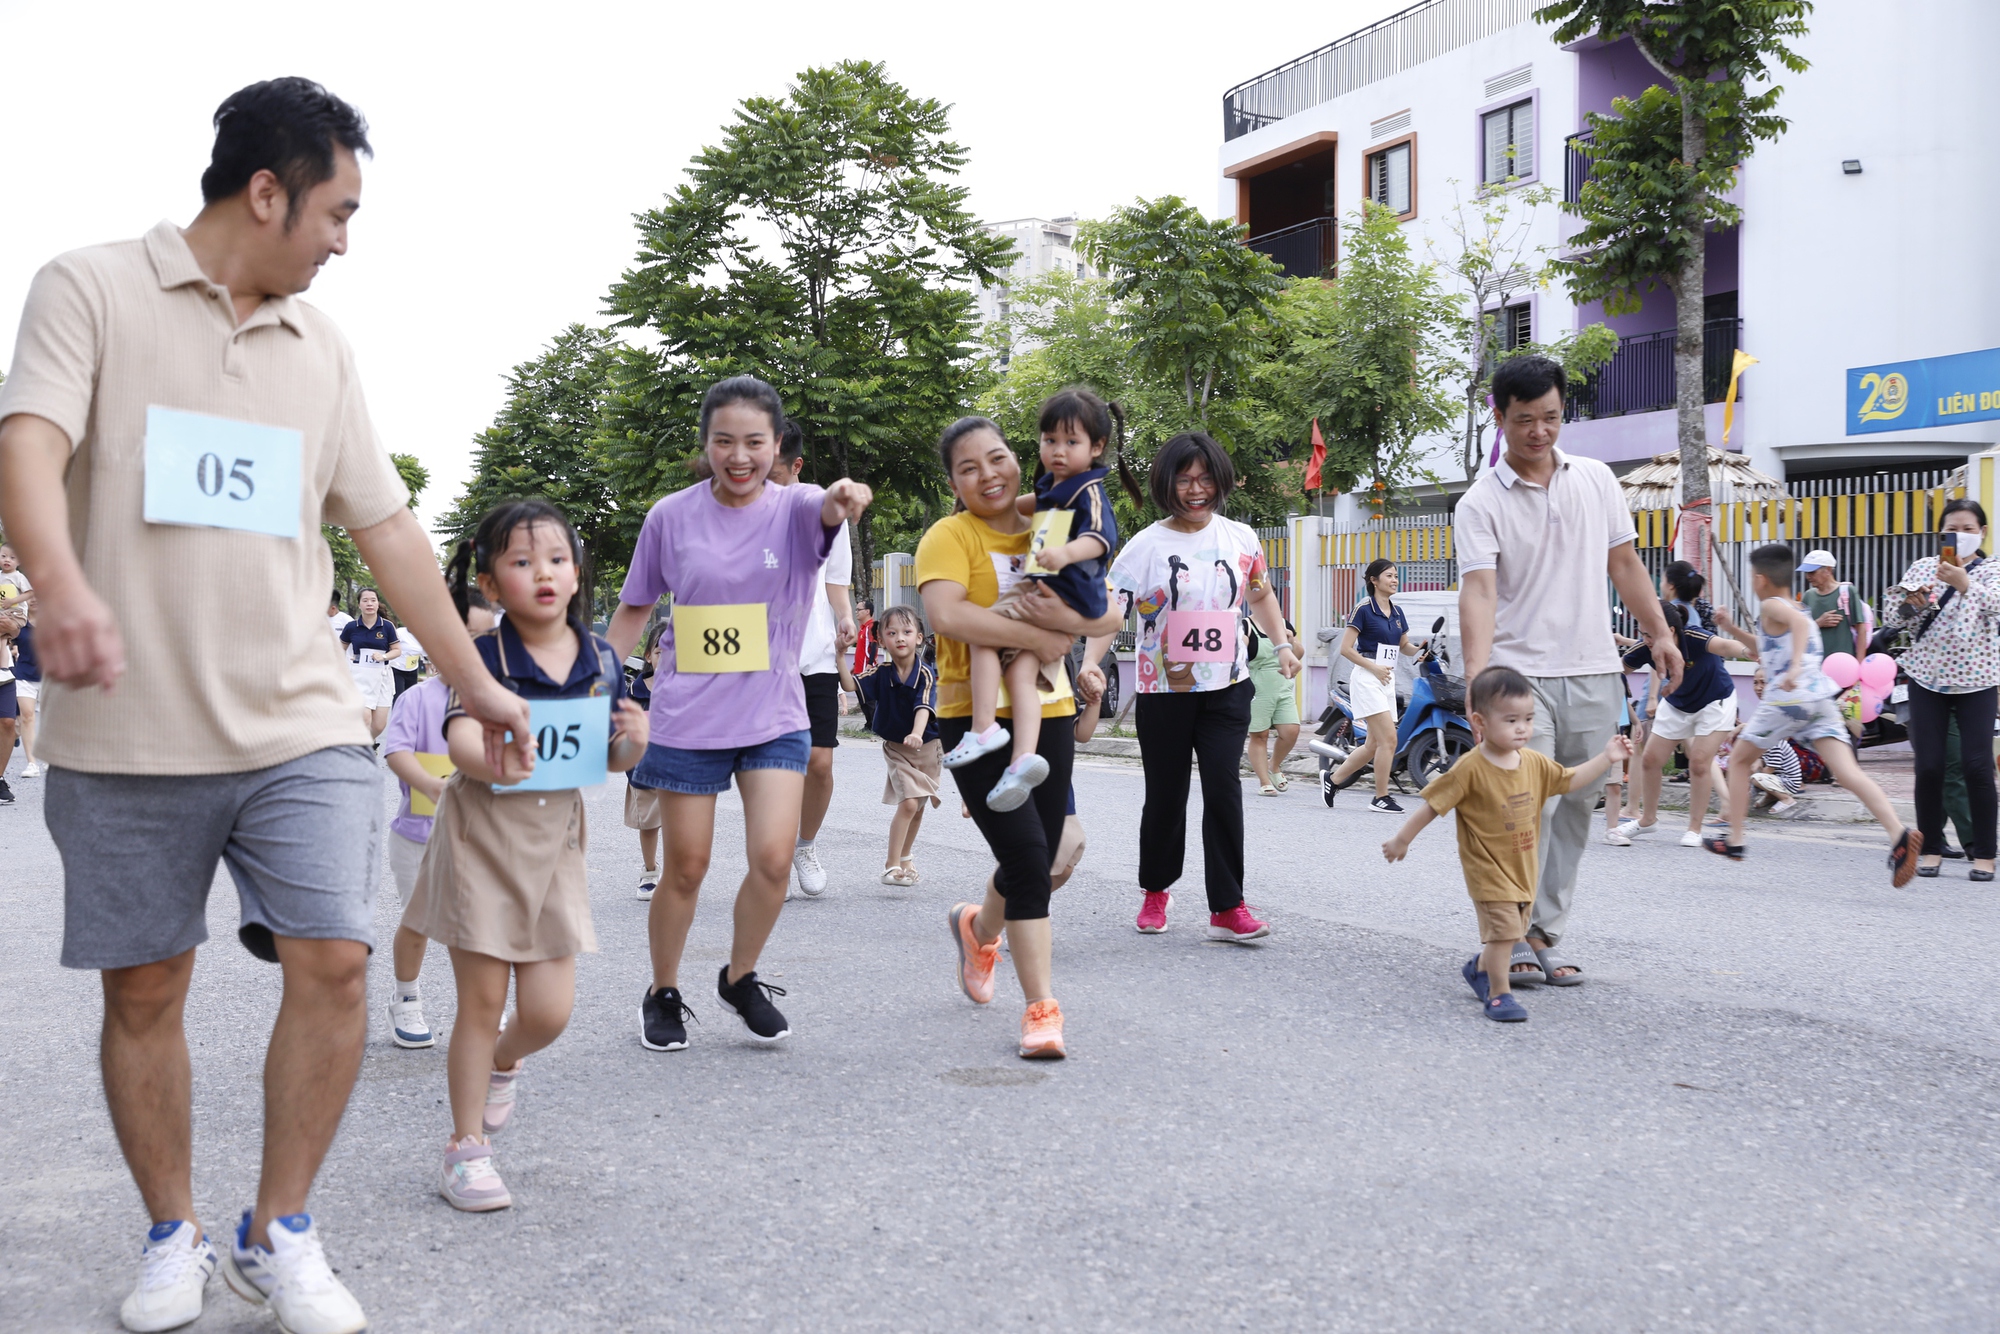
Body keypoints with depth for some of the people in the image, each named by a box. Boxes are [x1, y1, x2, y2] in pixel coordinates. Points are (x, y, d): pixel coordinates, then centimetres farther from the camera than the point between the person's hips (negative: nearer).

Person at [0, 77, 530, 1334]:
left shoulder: (321, 345, 15)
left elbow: (387, 523, 18)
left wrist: (477, 682, 19)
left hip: (300, 723, 3)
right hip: (130, 732, -3)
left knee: (334, 962, -7)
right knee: (143, 991, 6)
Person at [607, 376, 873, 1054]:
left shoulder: (794, 509, -6)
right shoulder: (671, 517, -3)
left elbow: (826, 510, -31)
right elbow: (634, 609, 9)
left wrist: (842, 497, -55)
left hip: (775, 717, 0)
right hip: (688, 718, 0)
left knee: (773, 859, -11)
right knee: (686, 869, 5)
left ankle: (740, 978, 16)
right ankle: (663, 994, 28)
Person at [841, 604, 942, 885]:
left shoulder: (925, 675, -18)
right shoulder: (881, 674, -10)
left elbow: (924, 707, -30)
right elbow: (850, 683, -18)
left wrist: (916, 734, -48)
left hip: (927, 746, 1)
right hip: (896, 748, -1)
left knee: (918, 809, 14)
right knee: (908, 803, -17)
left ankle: (905, 859, 37)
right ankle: (892, 865, -10)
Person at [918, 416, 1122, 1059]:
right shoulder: (949, 536, -8)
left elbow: (1110, 615, -1)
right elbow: (946, 615, -28)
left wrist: (1069, 618, -23)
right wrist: (1037, 637, -24)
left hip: (1048, 715, 5)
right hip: (976, 719, -5)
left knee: (1036, 862, 14)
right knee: (1026, 857, -15)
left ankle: (979, 927, 47)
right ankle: (1041, 1008, -4)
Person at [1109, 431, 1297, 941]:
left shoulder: (1241, 539, 5)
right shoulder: (1146, 546, -6)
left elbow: (1259, 596, 22)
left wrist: (1282, 644, 13)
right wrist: (1089, 663, -27)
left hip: (1226, 689, 1)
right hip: (1163, 693, -1)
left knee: (1223, 788, -11)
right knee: (1165, 797, 8)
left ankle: (1227, 908, -7)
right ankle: (1155, 890, 32)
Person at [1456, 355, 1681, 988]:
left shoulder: (1596, 479, 9)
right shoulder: (1481, 502, -5)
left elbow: (1624, 563, 16)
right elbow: (1479, 589, -17)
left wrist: (1661, 633, 8)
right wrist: (1477, 676, -29)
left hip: (1594, 674, 5)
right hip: (1522, 675, -5)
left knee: (1574, 812, 8)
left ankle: (1545, 937, 16)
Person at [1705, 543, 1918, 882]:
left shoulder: (1771, 606, 1)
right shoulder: (1797, 609, 26)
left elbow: (1800, 622, -23)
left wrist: (1795, 666, -36)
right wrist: (1733, 630, 37)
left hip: (1787, 699, -7)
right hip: (1821, 698, 7)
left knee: (1739, 758, 15)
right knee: (1846, 771, -9)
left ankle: (1734, 840, 18)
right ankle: (1899, 835, -30)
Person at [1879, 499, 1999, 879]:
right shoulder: (1923, 567, 7)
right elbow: (1890, 617, 7)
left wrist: (1964, 583, -39)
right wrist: (1911, 603, -14)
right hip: (1927, 679, 2)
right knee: (1928, 766, -1)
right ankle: (1932, 849, 11)